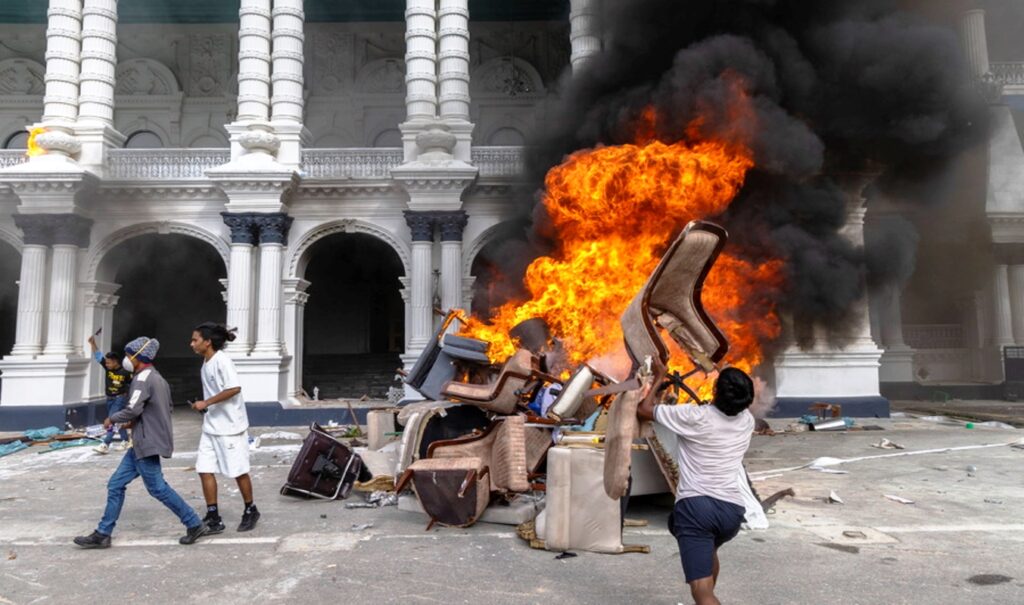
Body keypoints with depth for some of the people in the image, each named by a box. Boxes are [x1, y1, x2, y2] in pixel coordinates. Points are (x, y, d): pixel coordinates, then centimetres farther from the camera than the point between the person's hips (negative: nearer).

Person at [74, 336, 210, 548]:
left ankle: (194, 524, 3)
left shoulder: (143, 378, -15)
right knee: (116, 484, 12)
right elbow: (167, 408, 19)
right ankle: (102, 534, 19)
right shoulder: (157, 378, 15)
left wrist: (112, 419, -5)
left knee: (157, 488, -4)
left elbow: (133, 410, -23)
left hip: (147, 444, -10)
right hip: (142, 443, 10)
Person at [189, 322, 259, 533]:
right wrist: (205, 406, 8)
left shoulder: (222, 360, -18)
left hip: (230, 427, -8)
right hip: (211, 426, 8)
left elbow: (234, 388, -28)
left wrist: (206, 403, -24)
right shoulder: (206, 363, 9)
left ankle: (250, 511, 23)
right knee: (205, 469, 4)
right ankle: (213, 518, 13)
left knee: (238, 471, 4)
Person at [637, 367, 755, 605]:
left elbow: (643, 410, 4)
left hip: (695, 506, -6)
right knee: (708, 550, 38)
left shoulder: (695, 417, -8)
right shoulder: (746, 420, 6)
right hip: (731, 509, 6)